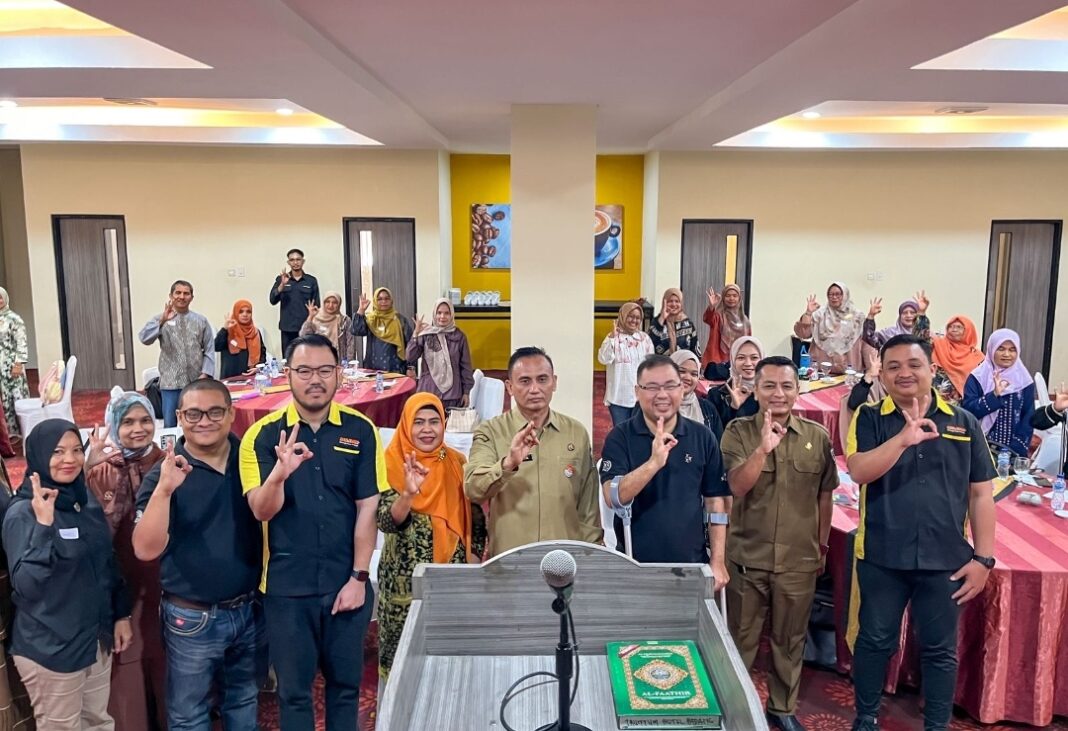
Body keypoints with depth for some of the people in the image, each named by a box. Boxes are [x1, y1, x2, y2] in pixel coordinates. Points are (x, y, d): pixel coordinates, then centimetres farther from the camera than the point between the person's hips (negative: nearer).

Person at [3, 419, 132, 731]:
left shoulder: (89, 503, 3)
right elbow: (26, 586, -26)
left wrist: (122, 614, 12)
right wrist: (43, 525, -33)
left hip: (98, 640, 6)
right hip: (51, 649, -6)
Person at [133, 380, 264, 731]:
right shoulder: (165, 473, -13)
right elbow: (145, 550, -23)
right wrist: (163, 490, -35)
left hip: (251, 610, 3)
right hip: (192, 619, -2)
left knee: (244, 701, 23)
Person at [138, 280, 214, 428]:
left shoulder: (201, 321, 7)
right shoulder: (160, 319, 3)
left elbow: (209, 350, 4)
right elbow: (144, 338, -14)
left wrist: (205, 374, -8)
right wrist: (162, 321, -28)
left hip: (196, 382, 1)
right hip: (170, 382, -1)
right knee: (170, 424, 1)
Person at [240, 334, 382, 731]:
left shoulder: (361, 430, -4)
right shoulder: (262, 434, -5)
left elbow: (368, 508, -4)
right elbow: (261, 511, -14)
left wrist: (359, 577, -7)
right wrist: (279, 473, -35)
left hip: (347, 582, 1)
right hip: (287, 586, 0)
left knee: (345, 683, 16)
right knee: (293, 689, 13)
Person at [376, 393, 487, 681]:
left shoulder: (457, 463, 3)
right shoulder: (392, 465, -7)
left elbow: (475, 517, 11)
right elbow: (386, 522, -17)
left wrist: (474, 555, 3)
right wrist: (408, 493, -33)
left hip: (453, 575, 3)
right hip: (405, 577, -3)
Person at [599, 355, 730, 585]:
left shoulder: (703, 438, 1)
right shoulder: (620, 437, -6)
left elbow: (715, 501, 4)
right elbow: (613, 497, -17)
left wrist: (717, 561, 0)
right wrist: (654, 463, -30)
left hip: (693, 564, 2)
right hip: (635, 565, -2)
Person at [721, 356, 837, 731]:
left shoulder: (817, 436, -1)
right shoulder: (738, 432, -8)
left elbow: (824, 496, 8)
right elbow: (736, 487, -19)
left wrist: (822, 546, 11)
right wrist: (763, 448, -32)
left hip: (799, 560, 2)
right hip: (746, 558, -2)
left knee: (790, 641, 17)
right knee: (741, 641, 13)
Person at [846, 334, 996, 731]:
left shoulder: (963, 422, 3)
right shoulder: (870, 418, -2)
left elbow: (981, 493, 5)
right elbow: (859, 471, -18)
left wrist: (983, 557, 1)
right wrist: (903, 439, -31)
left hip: (946, 559, 1)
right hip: (882, 556, -1)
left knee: (940, 649, 13)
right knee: (875, 640, 12)